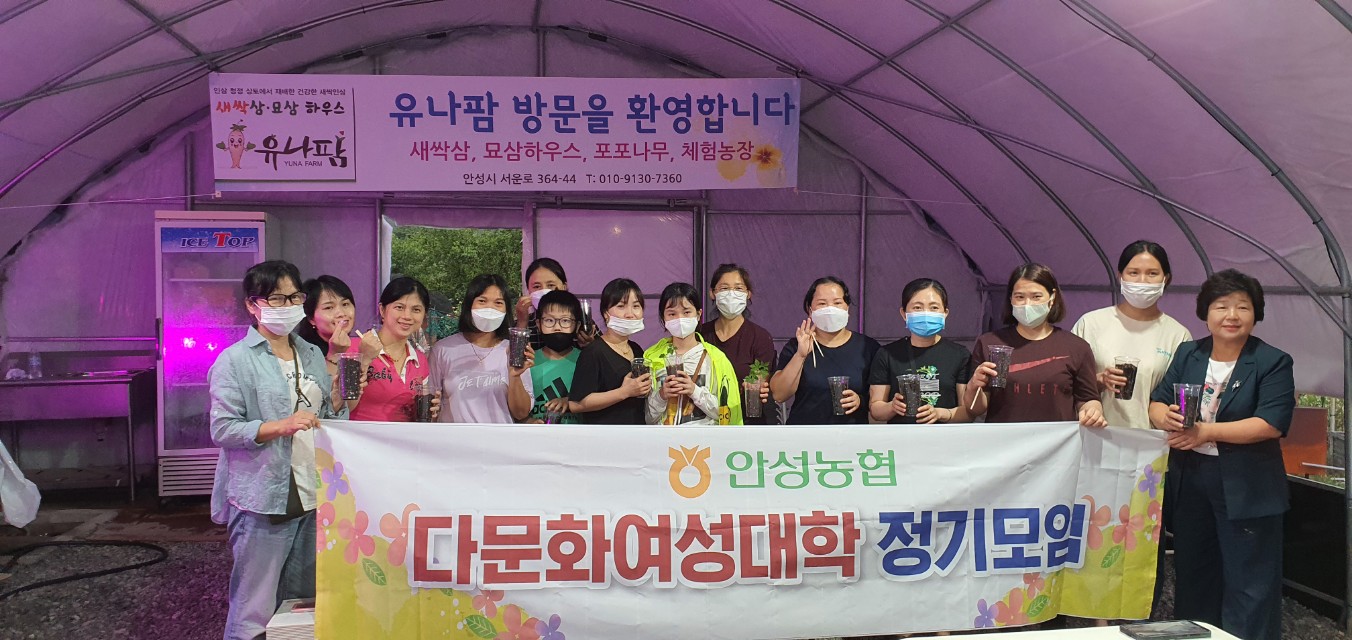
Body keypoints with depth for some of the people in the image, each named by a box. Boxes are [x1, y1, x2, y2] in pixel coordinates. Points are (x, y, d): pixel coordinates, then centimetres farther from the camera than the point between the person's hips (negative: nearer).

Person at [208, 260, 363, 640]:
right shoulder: (236, 360, -6)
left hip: (313, 495, 6)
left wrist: (342, 402, -3)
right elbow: (223, 429, -12)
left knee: (303, 603, 14)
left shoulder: (312, 355, 13)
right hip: (262, 501, -6)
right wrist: (282, 426, -23)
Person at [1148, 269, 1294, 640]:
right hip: (1189, 481, 5)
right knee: (1192, 575, 18)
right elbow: (1157, 402, 4)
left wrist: (1206, 432, -23)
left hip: (1246, 488, -5)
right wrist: (1166, 418, -20)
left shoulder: (1273, 362, -7)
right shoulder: (1188, 354, 8)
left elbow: (1272, 423, -18)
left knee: (1248, 583, 1)